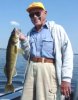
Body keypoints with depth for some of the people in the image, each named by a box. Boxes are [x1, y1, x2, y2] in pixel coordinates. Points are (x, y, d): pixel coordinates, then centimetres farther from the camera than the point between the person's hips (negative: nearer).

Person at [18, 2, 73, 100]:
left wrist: (66, 78, -15)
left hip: (48, 69, -5)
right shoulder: (30, 33, 17)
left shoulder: (57, 29, 0)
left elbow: (68, 54, -7)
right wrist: (24, 41, 2)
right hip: (31, 69, 5)